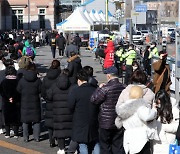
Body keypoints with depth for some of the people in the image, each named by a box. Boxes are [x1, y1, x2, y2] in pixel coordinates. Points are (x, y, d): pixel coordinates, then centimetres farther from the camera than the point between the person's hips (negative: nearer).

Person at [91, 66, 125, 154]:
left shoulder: (105, 88, -19)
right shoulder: (123, 87, -3)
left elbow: (94, 100, -11)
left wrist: (99, 88, 0)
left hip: (106, 123, -5)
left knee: (105, 147, 9)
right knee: (118, 146, 13)